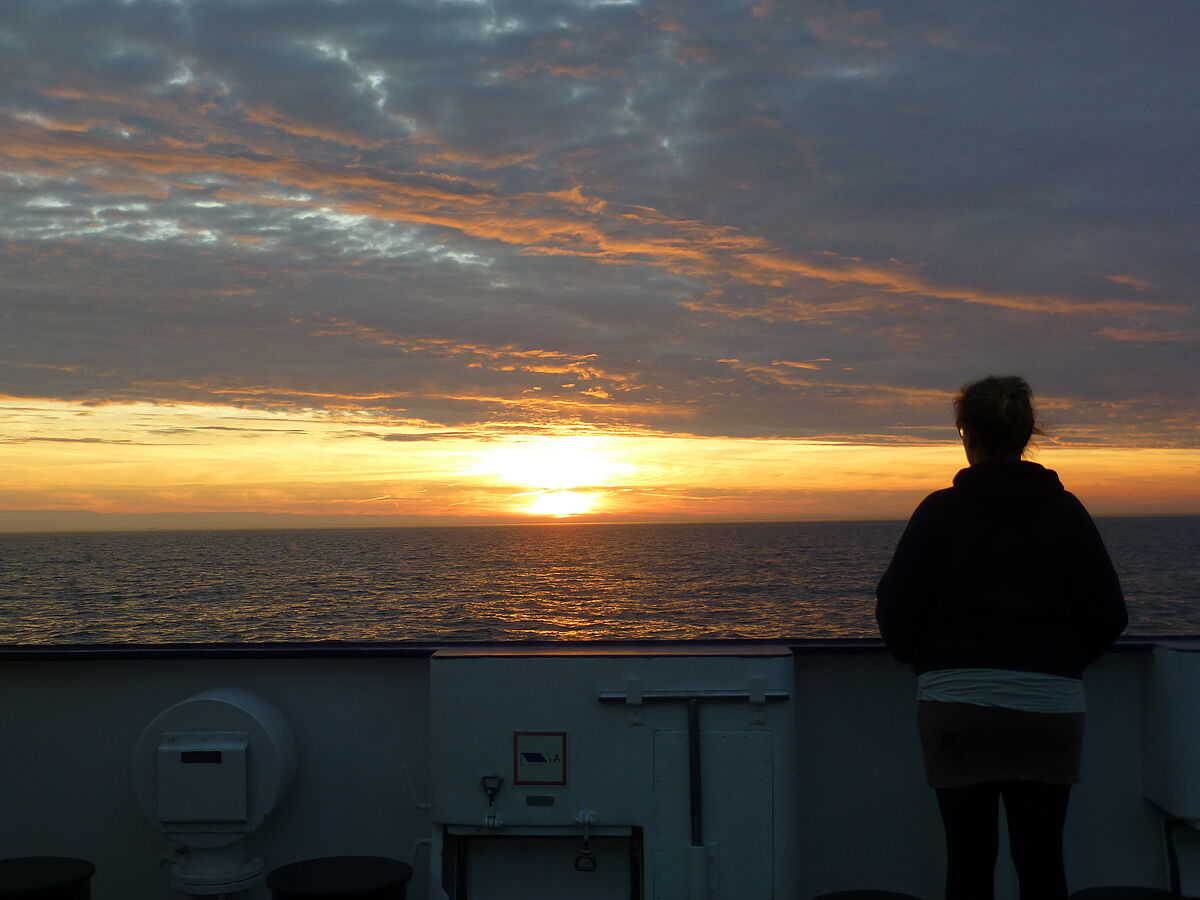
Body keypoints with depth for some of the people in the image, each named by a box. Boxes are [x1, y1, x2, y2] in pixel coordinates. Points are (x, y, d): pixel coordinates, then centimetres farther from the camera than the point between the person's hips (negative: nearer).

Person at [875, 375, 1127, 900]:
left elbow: (896, 613, -6)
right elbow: (1108, 614, 1)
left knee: (968, 858, 6)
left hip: (955, 702, -1)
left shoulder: (939, 511, -3)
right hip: (1048, 705, 1)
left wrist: (926, 661, 13)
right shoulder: (1064, 512, 2)